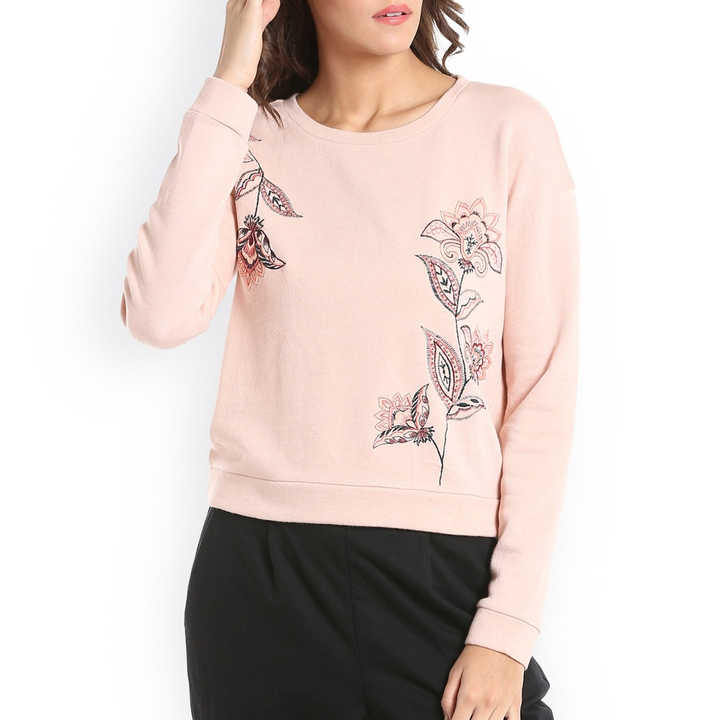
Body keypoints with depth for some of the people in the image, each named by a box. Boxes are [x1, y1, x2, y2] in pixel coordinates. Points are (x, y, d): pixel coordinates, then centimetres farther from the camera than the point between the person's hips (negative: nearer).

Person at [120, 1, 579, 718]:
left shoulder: (509, 128, -3)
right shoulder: (247, 140, 4)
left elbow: (544, 387, -4)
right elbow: (158, 316, -13)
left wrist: (508, 627, -8)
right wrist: (230, 85, -11)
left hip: (447, 574, -1)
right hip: (260, 577, 2)